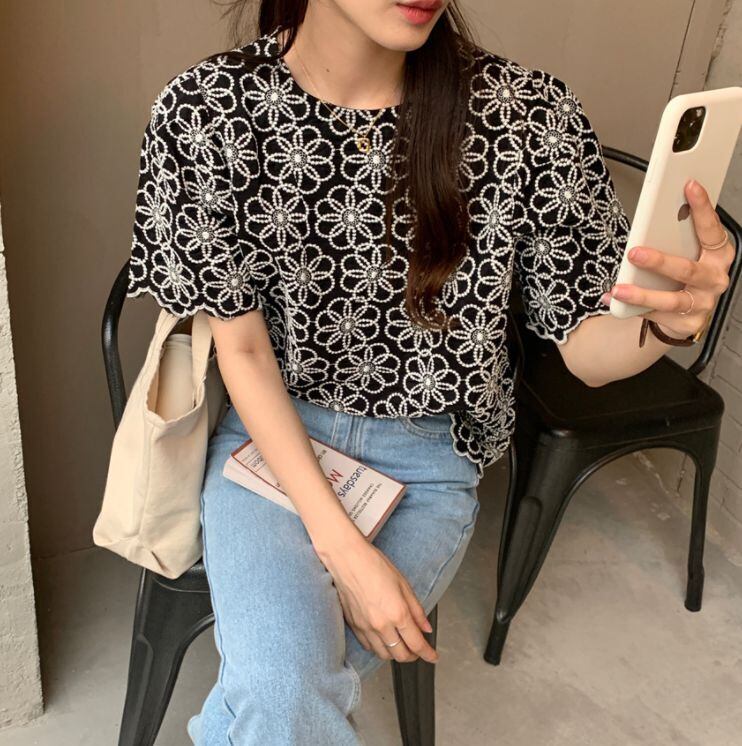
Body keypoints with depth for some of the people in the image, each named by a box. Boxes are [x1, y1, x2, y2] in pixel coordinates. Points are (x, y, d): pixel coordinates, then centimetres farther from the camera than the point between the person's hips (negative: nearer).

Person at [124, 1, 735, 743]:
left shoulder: (530, 112, -12)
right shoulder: (206, 109, -13)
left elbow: (584, 349, -8)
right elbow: (243, 349, -9)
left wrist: (670, 318, -33)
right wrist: (343, 549, -16)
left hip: (427, 455, 1)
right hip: (270, 432, 0)